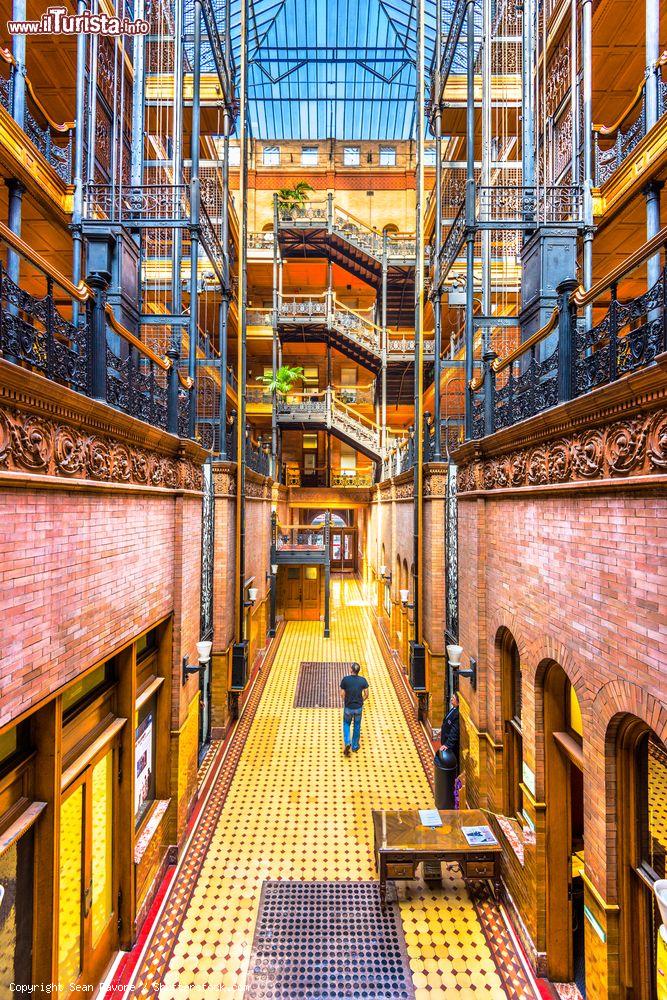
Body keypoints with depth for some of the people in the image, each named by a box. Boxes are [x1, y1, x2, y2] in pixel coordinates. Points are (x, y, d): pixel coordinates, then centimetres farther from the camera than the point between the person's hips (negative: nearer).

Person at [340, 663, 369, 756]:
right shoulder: (363, 680, -11)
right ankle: (355, 746, 30)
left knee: (346, 724, 22)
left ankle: (347, 743, 3)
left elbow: (342, 694, -9)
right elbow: (366, 694, -6)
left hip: (348, 707, -1)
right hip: (358, 707, 1)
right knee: (357, 726, 20)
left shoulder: (345, 679, -14)